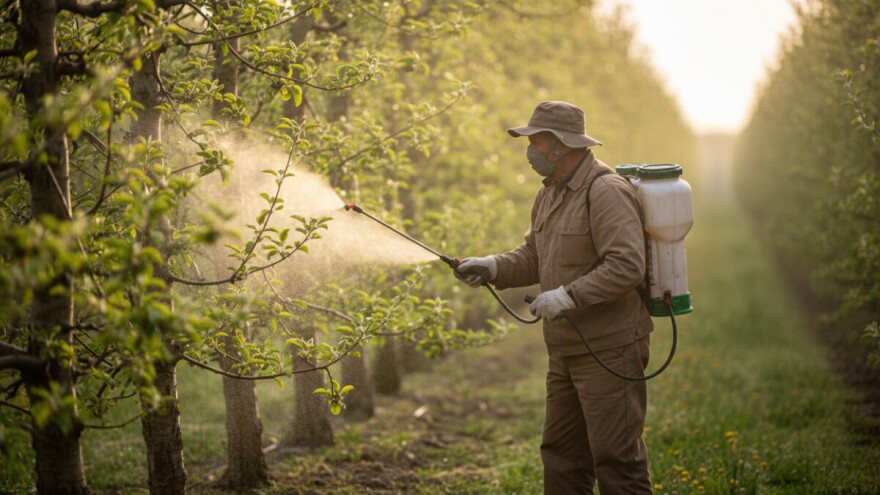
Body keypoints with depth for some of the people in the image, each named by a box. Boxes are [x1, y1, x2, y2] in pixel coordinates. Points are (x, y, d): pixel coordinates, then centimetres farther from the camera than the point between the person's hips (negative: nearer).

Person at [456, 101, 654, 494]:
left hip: (609, 350, -10)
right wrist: (493, 267, 2)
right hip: (566, 351, 10)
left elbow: (627, 266, -26)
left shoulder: (606, 192, -18)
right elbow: (534, 257, 18)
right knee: (561, 456, 16)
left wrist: (568, 296, -27)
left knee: (616, 459, -6)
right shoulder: (549, 193, 13)